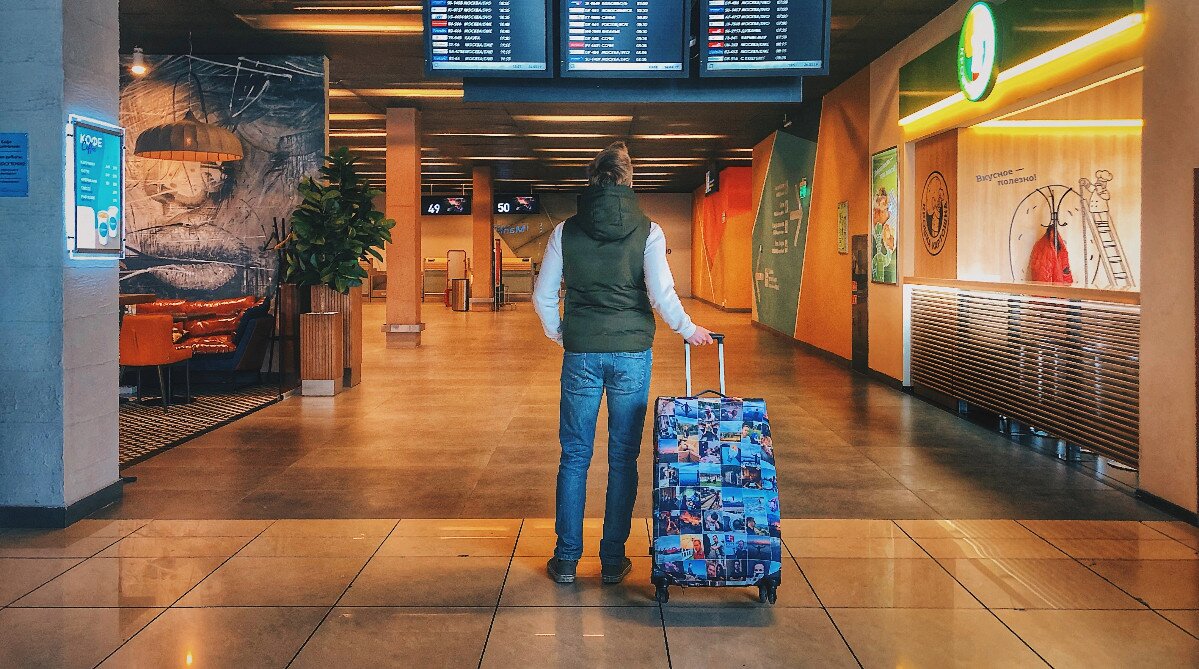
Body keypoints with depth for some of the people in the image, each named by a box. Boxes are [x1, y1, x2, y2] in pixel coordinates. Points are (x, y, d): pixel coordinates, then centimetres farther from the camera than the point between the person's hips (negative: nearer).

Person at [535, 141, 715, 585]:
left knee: (574, 456, 9)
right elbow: (662, 295, -12)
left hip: (581, 353, 1)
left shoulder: (566, 231, 1)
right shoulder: (647, 231, -3)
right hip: (632, 352, -1)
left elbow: (543, 296, 3)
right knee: (623, 458, 8)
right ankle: (613, 560, 14)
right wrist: (689, 330, 4)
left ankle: (566, 560, 13)